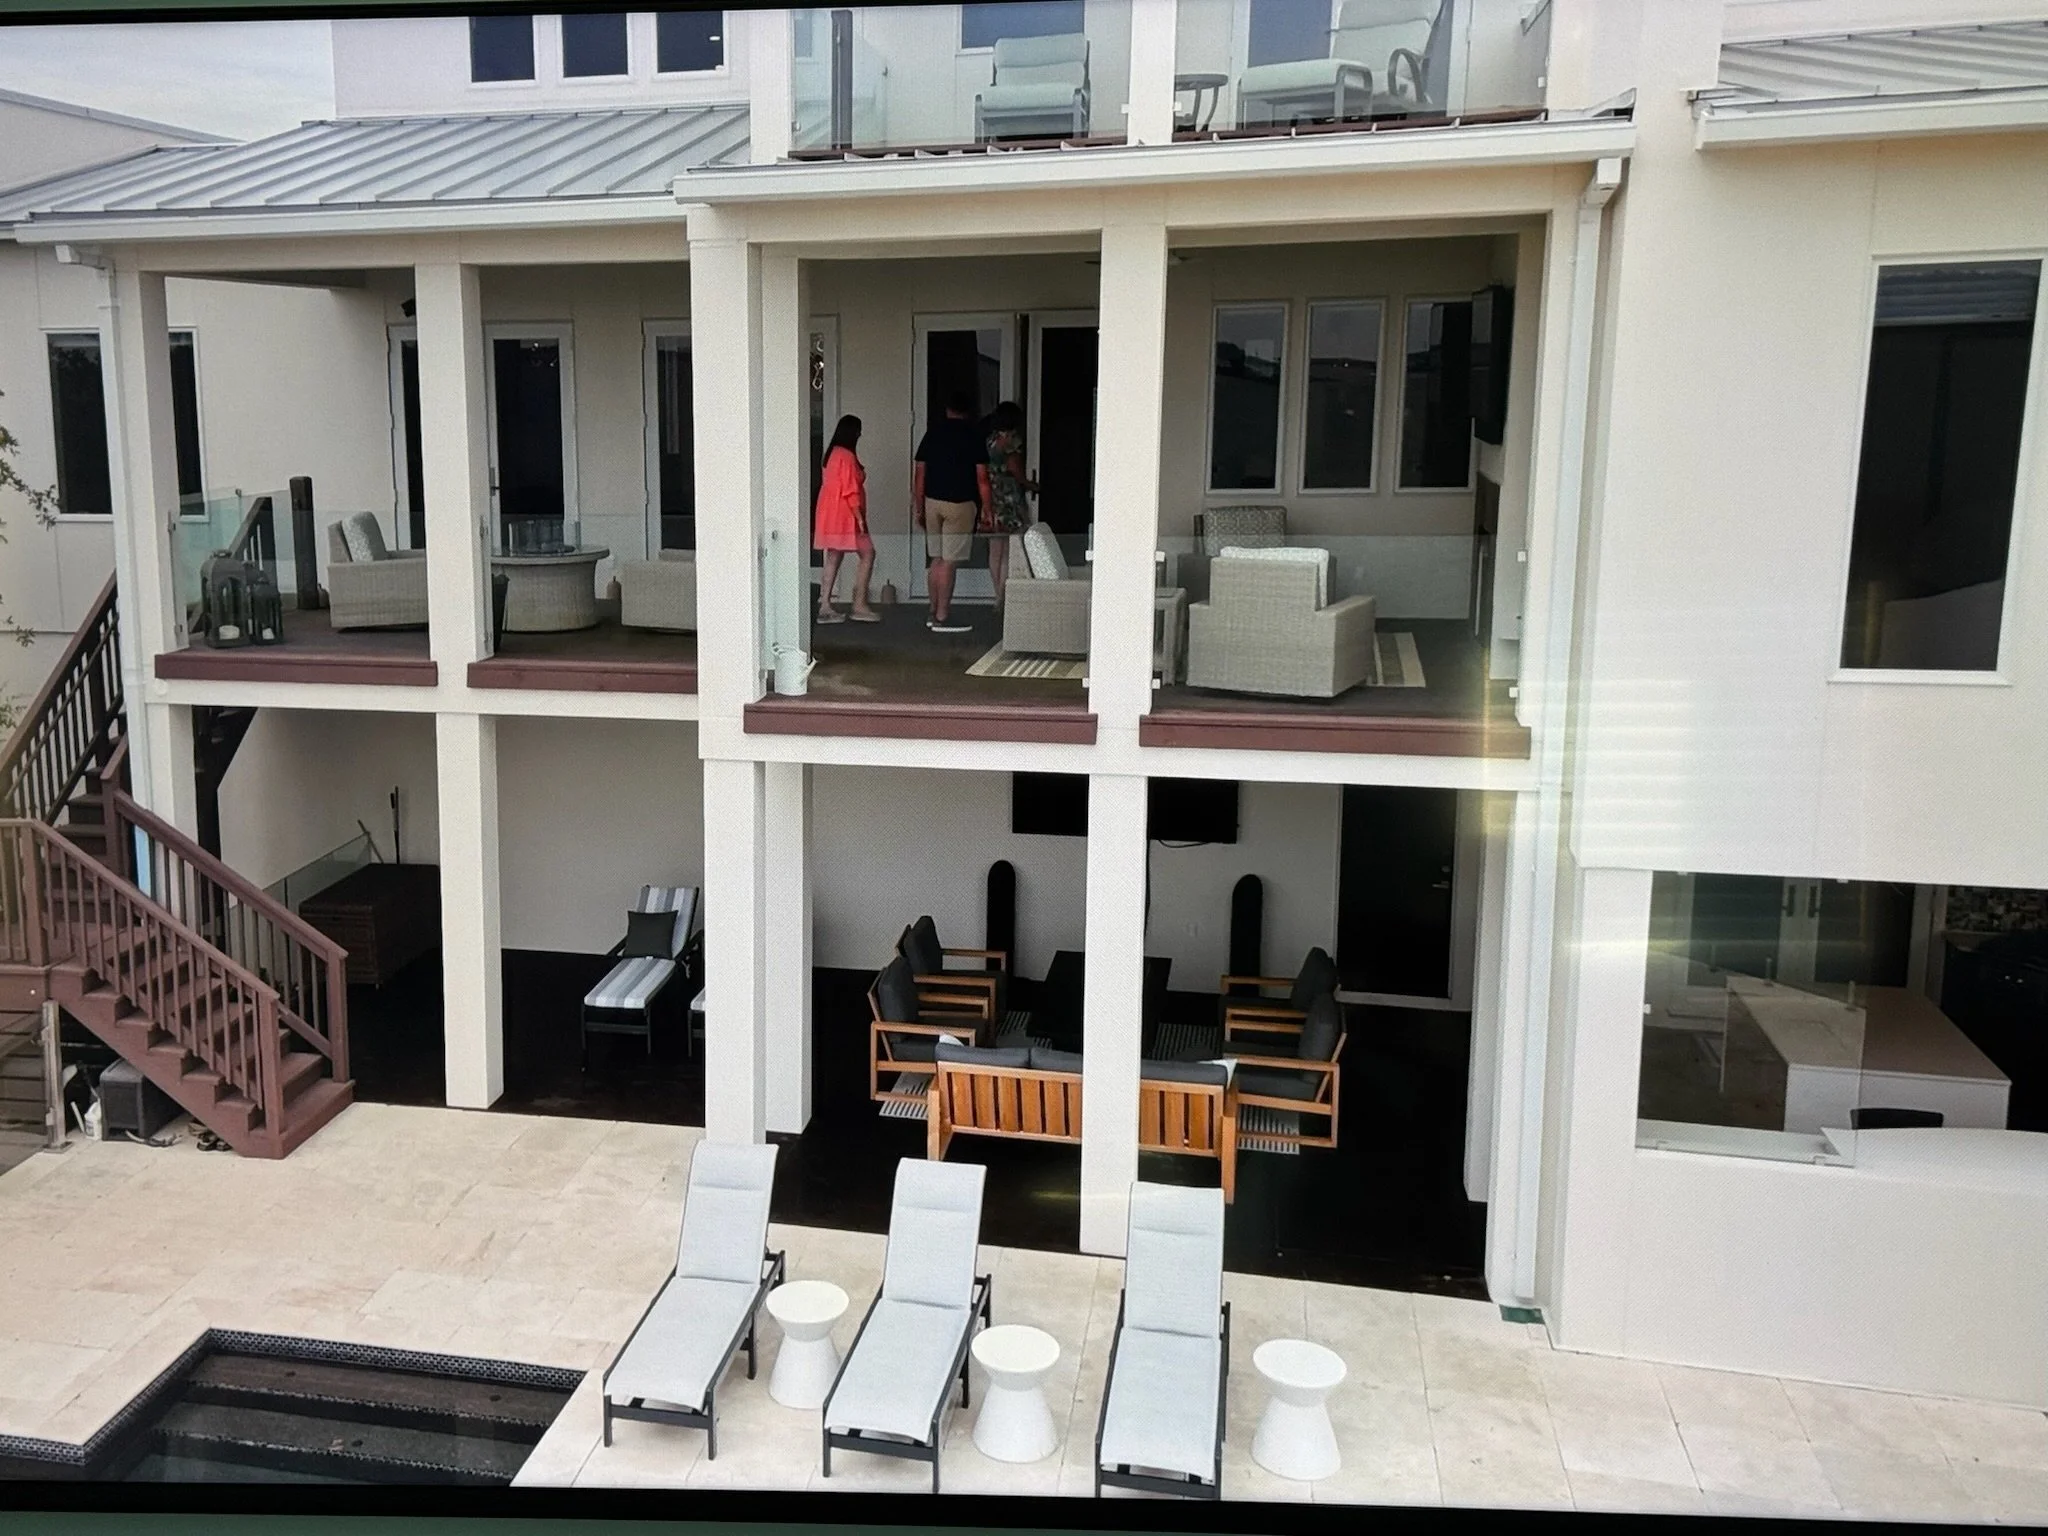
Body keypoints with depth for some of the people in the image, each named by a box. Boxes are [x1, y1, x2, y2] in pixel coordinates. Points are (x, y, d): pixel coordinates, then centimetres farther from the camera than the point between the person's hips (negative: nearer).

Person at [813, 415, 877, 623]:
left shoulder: (833, 453, 13)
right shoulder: (846, 456, -16)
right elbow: (850, 491, -20)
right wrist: (860, 517, -19)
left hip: (831, 514, 10)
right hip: (843, 515, -10)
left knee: (833, 558, 10)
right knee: (867, 553, -3)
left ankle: (825, 607, 8)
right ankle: (859, 606, -4)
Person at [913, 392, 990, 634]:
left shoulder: (932, 431, 9)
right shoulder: (973, 434, -3)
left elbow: (919, 472, 8)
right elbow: (981, 476, -7)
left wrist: (918, 507, 14)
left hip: (932, 502, 5)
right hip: (960, 504, -5)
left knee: (937, 559, 14)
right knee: (949, 562, -5)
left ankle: (934, 612, 19)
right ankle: (942, 617, -4)